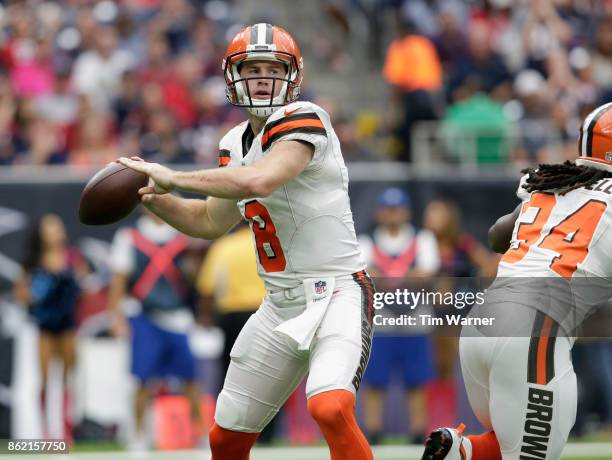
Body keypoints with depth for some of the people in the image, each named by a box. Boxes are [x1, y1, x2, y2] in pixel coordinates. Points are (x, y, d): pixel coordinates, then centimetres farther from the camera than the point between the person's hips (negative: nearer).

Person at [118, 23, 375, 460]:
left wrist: (173, 178, -22)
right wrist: (151, 196, 7)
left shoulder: (303, 120, -15)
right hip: (280, 306, 8)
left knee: (331, 409, -33)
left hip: (336, 296, -8)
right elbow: (210, 221, 24)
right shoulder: (236, 143, 11)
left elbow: (259, 181, -32)